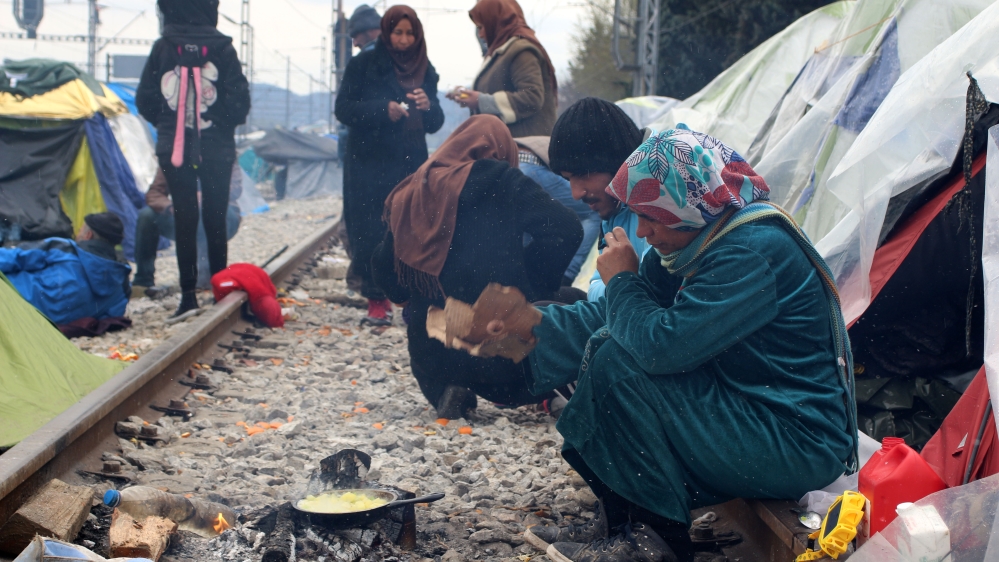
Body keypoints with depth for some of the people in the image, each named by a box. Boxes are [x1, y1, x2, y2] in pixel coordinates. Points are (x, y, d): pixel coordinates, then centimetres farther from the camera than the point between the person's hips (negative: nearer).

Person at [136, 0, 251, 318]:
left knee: (184, 219, 6)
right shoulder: (222, 48, -8)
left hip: (173, 148, 1)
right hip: (216, 148, -1)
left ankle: (189, 294, 2)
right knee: (215, 218, 10)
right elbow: (239, 98, -8)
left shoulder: (162, 48, -3)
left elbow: (144, 100, 0)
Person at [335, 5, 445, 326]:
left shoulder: (425, 70, 13)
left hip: (411, 164, 2)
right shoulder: (364, 64, 3)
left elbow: (434, 124, 13)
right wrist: (383, 109, -18)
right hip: (369, 163, -2)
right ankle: (376, 299, 3)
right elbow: (343, 108, -4)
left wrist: (428, 106, -10)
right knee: (370, 232, -6)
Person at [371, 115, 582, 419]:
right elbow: (565, 230, -12)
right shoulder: (501, 181, -2)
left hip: (430, 354, 4)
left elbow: (384, 266, 15)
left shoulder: (413, 192, 9)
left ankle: (444, 393, 12)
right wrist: (532, 288, 0)